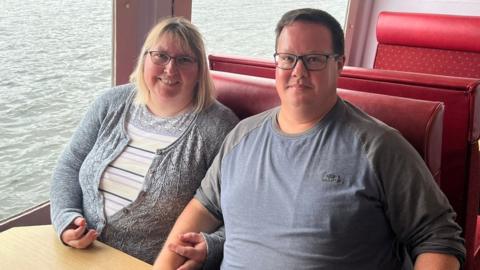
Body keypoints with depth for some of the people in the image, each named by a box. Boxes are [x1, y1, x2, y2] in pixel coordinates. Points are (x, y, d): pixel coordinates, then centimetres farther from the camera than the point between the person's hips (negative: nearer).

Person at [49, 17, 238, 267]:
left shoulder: (218, 126, -12)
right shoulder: (113, 103, 3)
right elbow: (70, 165, 8)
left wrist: (205, 247, -30)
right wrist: (66, 218, -8)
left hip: (158, 264, 0)